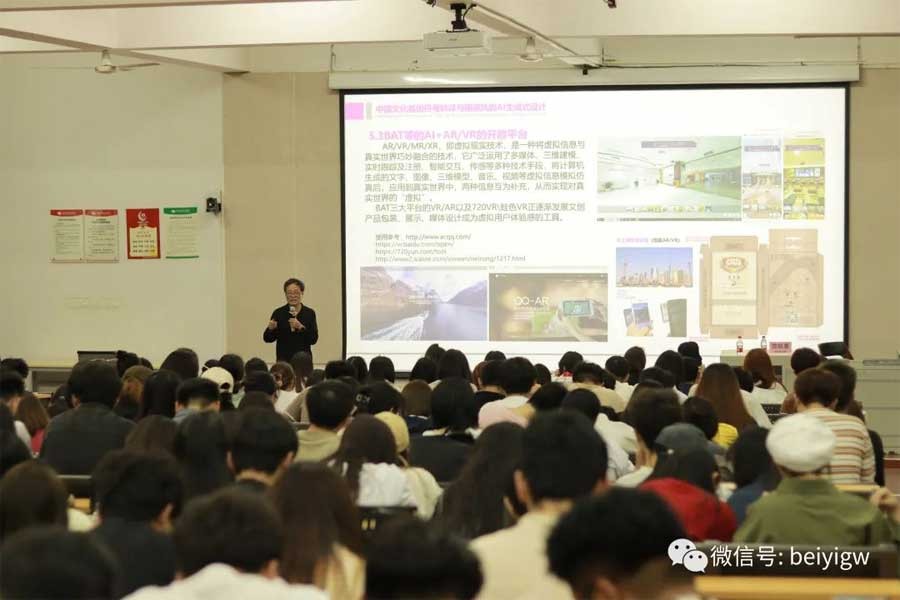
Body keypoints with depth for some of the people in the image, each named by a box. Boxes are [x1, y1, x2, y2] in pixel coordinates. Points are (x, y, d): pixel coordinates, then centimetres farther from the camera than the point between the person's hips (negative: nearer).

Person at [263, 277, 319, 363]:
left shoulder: (309, 313, 2)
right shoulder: (278, 313, 2)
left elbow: (314, 339, -4)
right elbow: (267, 339, 3)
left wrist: (301, 327, -18)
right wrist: (271, 329, -17)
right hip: (284, 359, 0)